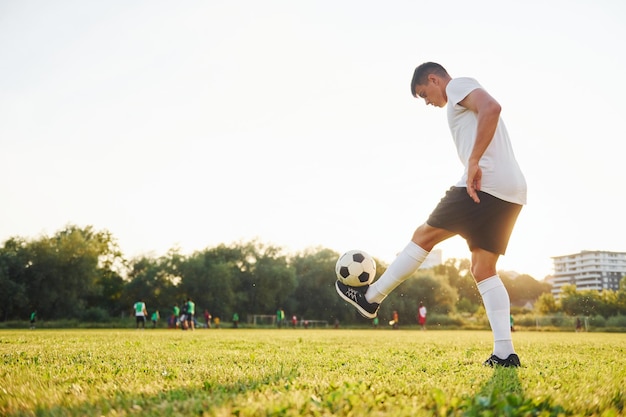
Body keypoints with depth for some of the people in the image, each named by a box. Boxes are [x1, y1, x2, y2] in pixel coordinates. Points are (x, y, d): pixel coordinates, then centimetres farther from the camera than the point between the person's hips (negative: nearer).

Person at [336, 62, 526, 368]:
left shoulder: (459, 85, 2)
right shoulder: (470, 103, 32)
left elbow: (492, 107, -19)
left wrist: (474, 162, -23)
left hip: (485, 183, -9)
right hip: (512, 193, 9)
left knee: (424, 236, 3)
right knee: (483, 271, 7)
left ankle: (370, 298, 14)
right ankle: (505, 354, -1)